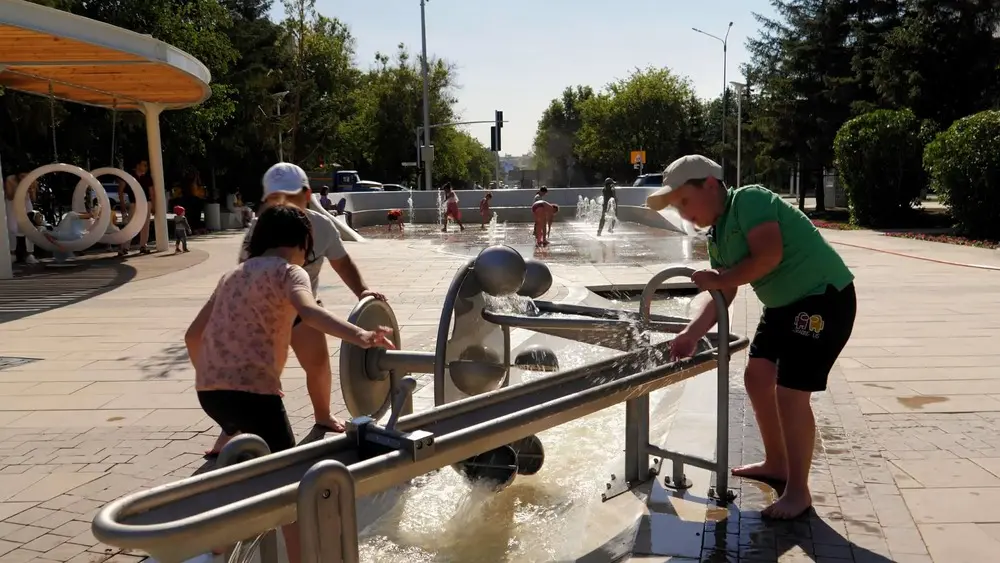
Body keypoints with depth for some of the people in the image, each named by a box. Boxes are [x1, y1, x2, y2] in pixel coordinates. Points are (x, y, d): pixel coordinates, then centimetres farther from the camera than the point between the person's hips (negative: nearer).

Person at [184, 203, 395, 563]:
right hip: (250, 388, -9)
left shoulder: (233, 275, 19)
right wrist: (360, 336, -40)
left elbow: (193, 335, 23)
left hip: (208, 389, 9)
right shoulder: (289, 271, -3)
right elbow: (308, 311, -27)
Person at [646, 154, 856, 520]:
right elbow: (724, 295, 7)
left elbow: (769, 255, -28)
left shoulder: (749, 200, -16)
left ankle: (798, 492, 5)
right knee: (758, 376, 14)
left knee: (791, 394, -10)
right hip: (784, 303, 10)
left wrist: (719, 278, -17)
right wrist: (691, 335, -3)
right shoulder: (717, 236, 9)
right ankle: (776, 463, 31)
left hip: (824, 297, -10)